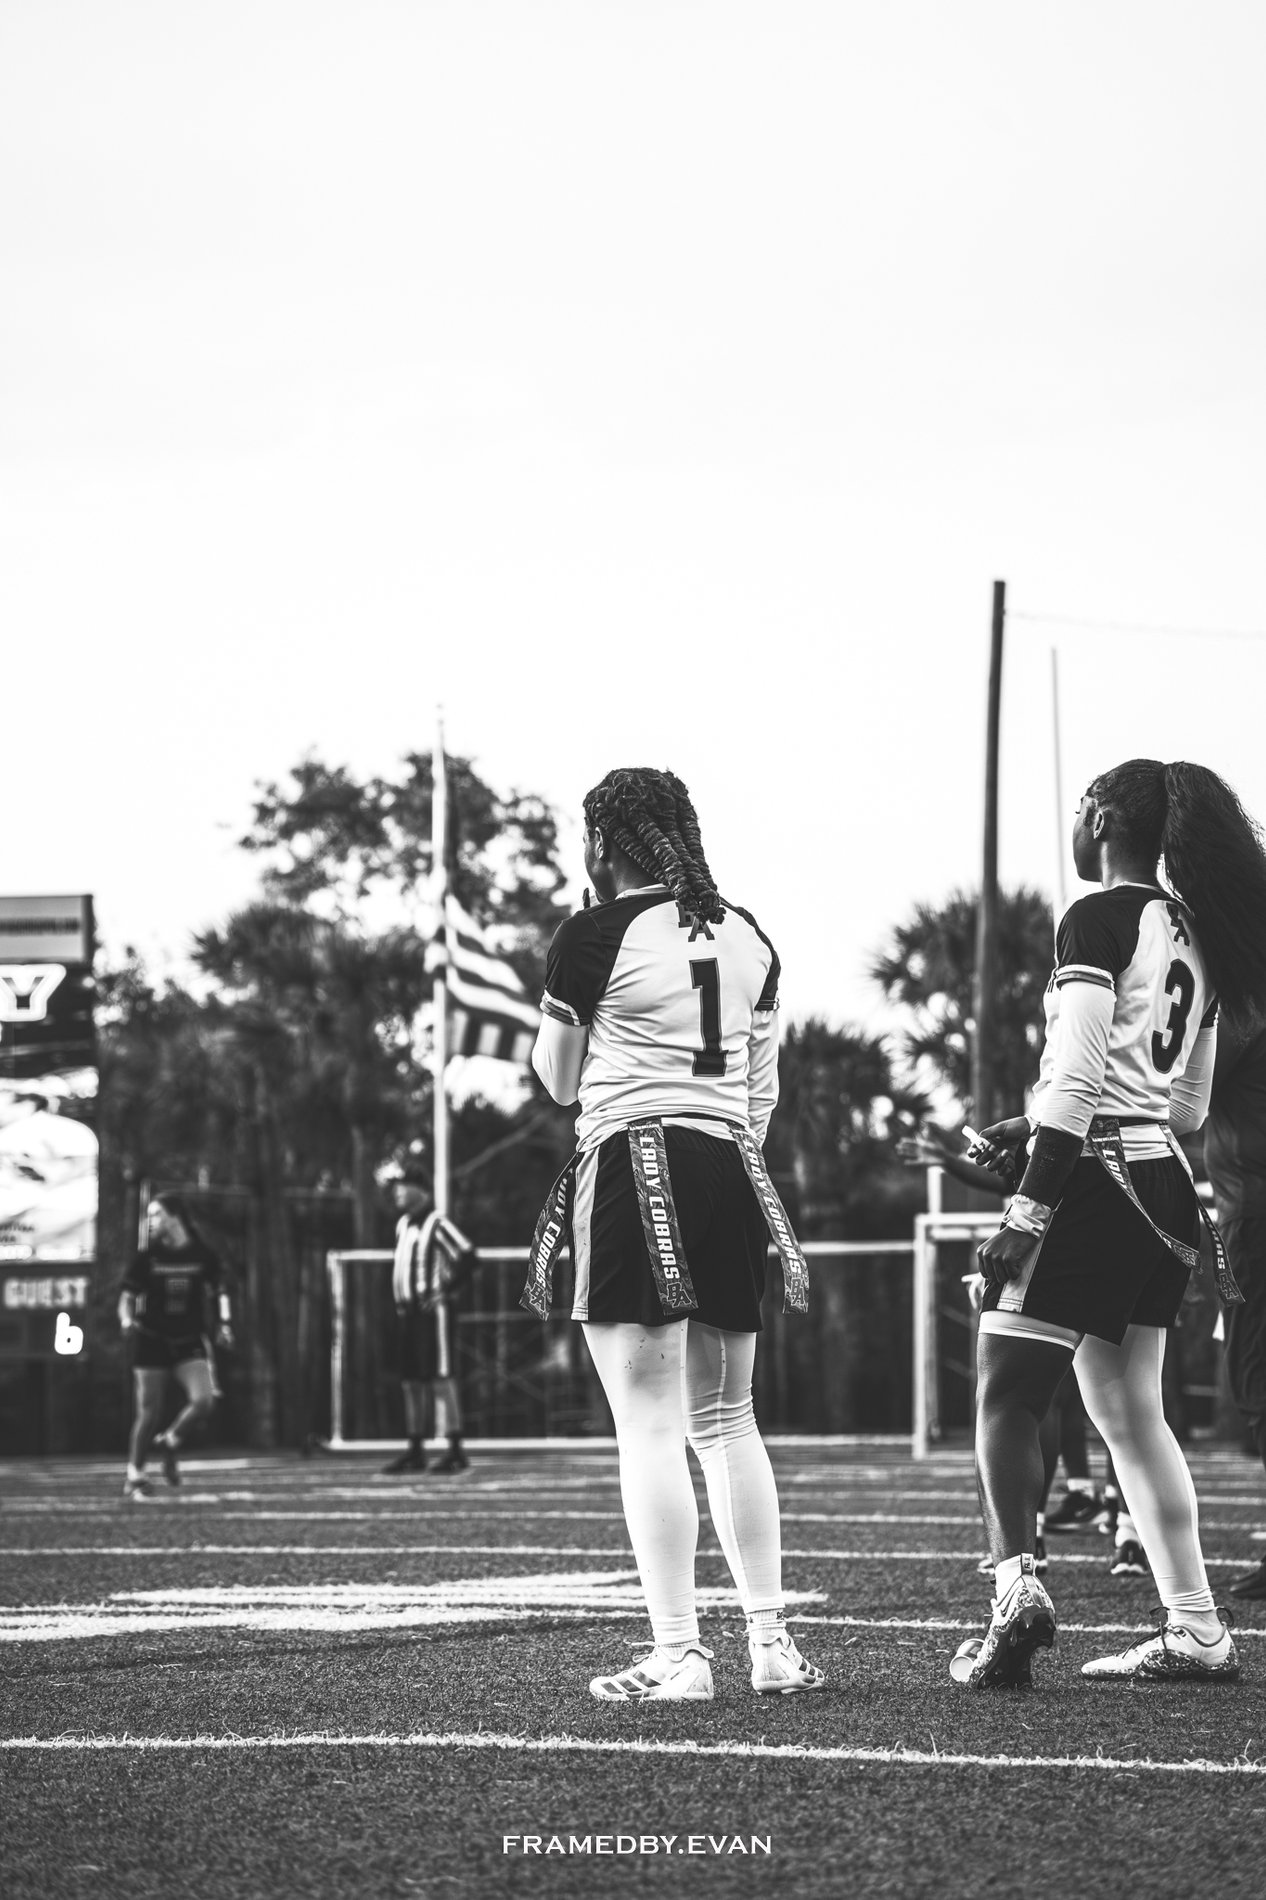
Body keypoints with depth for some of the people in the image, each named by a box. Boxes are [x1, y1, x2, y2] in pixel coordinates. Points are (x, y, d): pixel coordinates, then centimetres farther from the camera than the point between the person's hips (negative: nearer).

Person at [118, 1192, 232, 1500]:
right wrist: (127, 1321, -18)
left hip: (190, 1342, 1)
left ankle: (170, 1442, 11)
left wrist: (225, 1322, -5)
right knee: (148, 1413, -2)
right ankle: (134, 1477, 14)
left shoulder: (202, 1255, 0)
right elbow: (127, 1296, 1)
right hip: (151, 1342, -1)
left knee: (204, 1400, -18)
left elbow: (219, 1292, 11)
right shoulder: (147, 1257, -2)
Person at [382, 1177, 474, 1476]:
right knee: (410, 1379, 9)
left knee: (439, 1376, -10)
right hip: (408, 1311, 9)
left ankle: (456, 1451, -11)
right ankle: (415, 1449, 14)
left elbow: (466, 1255, -19)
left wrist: (446, 1289, -15)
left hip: (431, 1310, -9)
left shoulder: (436, 1224, -11)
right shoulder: (403, 1225, 16)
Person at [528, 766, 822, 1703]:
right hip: (730, 1171, 6)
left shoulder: (595, 934, -5)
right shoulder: (748, 936, 12)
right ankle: (772, 1641, 11)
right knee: (727, 1419, 14)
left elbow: (557, 1079, 4)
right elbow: (764, 1088, 16)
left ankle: (678, 1654, -10)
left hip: (631, 1163, -6)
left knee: (649, 1427, -6)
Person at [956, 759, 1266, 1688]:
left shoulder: (1099, 919, -8)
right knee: (1131, 1409, 12)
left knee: (1007, 1396, -5)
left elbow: (1078, 1078, -17)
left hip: (1095, 1182, -8)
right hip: (1164, 1189, 8)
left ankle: (1016, 1581, -22)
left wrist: (1029, 1207, -18)